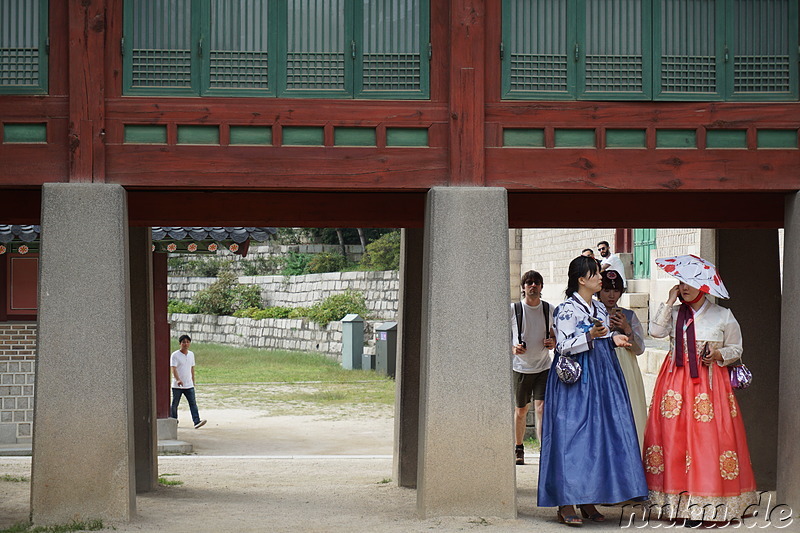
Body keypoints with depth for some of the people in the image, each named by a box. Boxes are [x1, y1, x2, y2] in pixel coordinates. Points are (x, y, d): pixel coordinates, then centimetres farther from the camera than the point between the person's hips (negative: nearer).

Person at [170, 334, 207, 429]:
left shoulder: (191, 354, 9)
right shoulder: (175, 355, -9)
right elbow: (173, 368, -20)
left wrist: (193, 381, 20)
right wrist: (178, 379, -35)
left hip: (189, 385, 4)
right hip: (177, 386, -4)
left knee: (193, 403, -9)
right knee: (174, 404, 7)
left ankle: (197, 421, -18)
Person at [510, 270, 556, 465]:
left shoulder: (549, 310, 3)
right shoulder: (513, 310, -2)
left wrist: (554, 343, -7)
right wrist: (512, 348, -15)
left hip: (543, 367, 0)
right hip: (520, 368, 0)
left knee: (542, 408, -13)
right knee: (521, 410, 10)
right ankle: (518, 448, 28)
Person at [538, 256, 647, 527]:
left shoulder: (600, 309, 17)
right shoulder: (568, 309, -8)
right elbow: (563, 346, -13)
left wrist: (612, 338, 7)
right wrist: (590, 335, -24)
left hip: (601, 377, 8)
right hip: (576, 381, -8)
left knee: (599, 435, 4)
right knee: (573, 436, -10)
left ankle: (588, 502, 10)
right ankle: (565, 504, -9)